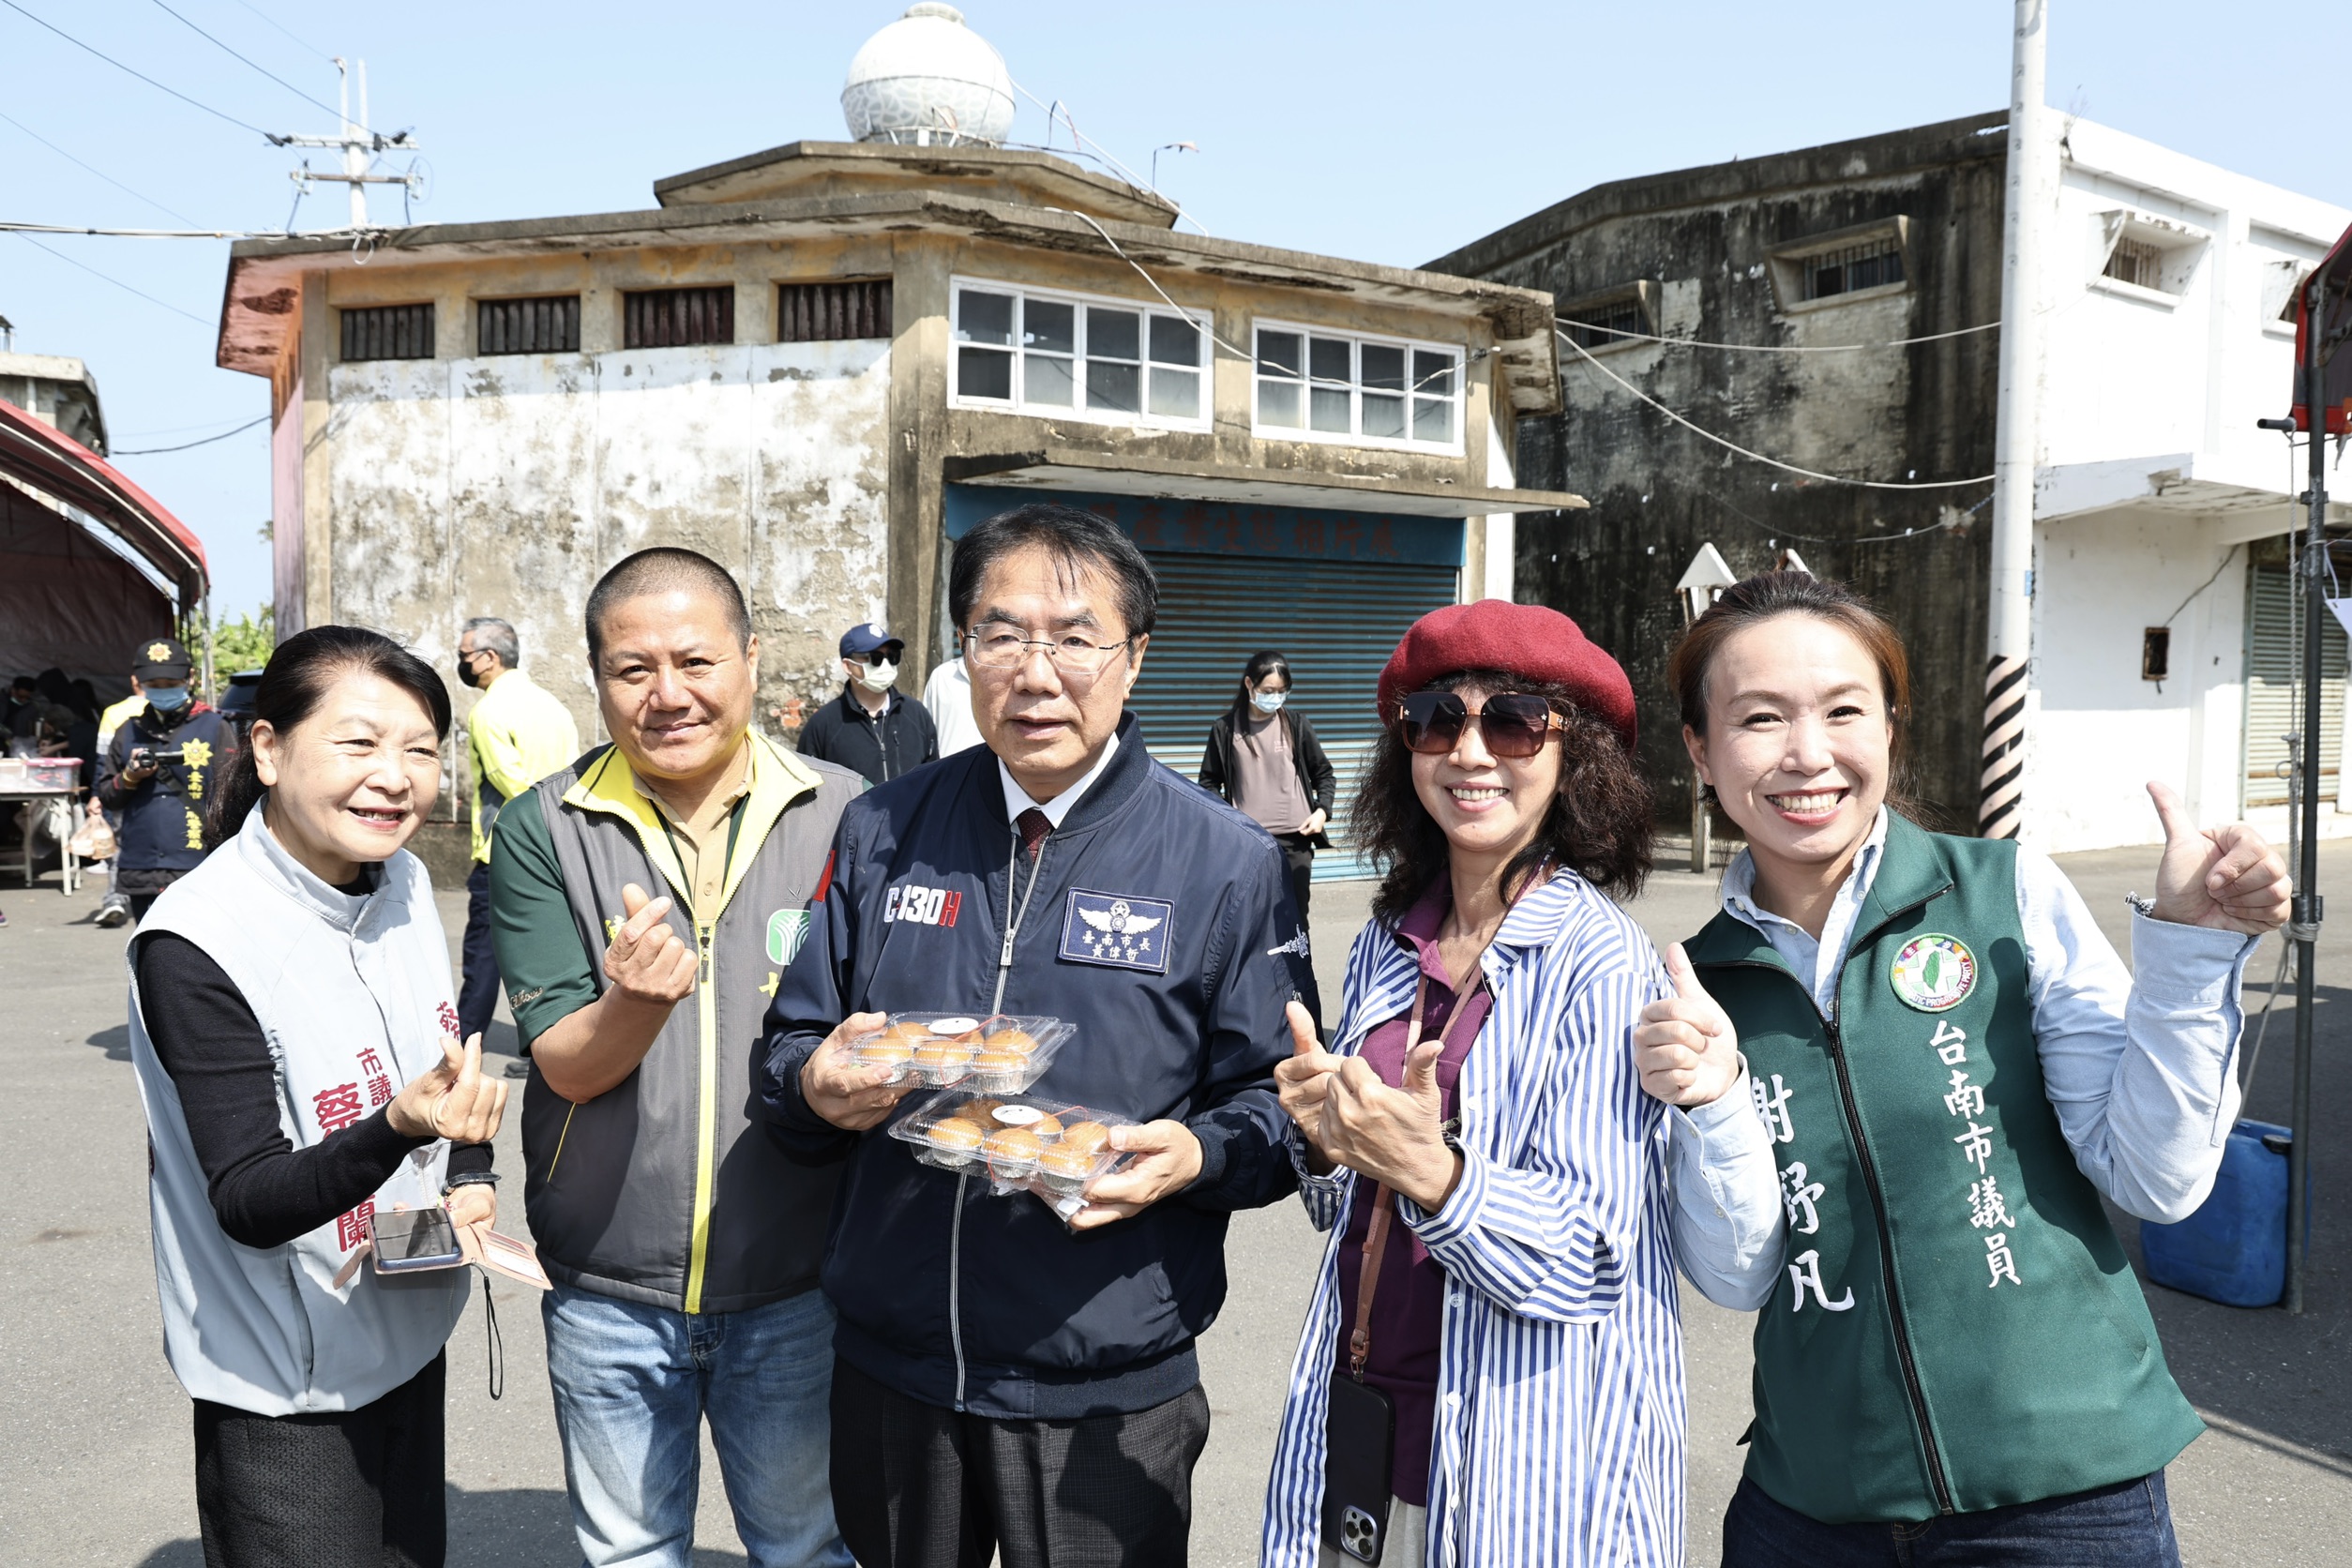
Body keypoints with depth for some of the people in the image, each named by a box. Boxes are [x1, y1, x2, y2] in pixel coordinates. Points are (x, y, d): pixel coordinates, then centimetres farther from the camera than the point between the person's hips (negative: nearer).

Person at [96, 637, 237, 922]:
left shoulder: (214, 728, 1)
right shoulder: (128, 732, 14)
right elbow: (106, 798, 17)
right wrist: (129, 778, -5)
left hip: (195, 870, -5)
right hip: (140, 875, 5)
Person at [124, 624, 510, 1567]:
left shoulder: (405, 883, -3)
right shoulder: (197, 945, -23)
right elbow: (248, 1204, -24)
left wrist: (472, 1178, -5)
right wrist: (401, 1127, -41)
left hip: (410, 1339, 7)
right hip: (287, 1393, -6)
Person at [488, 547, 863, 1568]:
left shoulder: (842, 814, -7)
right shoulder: (543, 831, -7)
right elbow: (567, 1066, -12)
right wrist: (636, 1000, -32)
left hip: (796, 1288, 0)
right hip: (609, 1293, 0)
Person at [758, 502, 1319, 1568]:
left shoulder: (1226, 864, -5)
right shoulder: (883, 833, 4)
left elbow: (1277, 1104, -3)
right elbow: (792, 1042, 8)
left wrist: (1195, 1157, -24)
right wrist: (817, 1083, -14)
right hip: (886, 1368, 3)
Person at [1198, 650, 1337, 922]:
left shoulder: (1295, 723, 4)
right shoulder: (1226, 728, 2)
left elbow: (1323, 773, 13)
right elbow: (1210, 781, 10)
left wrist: (1322, 810, -3)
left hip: (1294, 839, 1)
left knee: (1294, 915, 4)